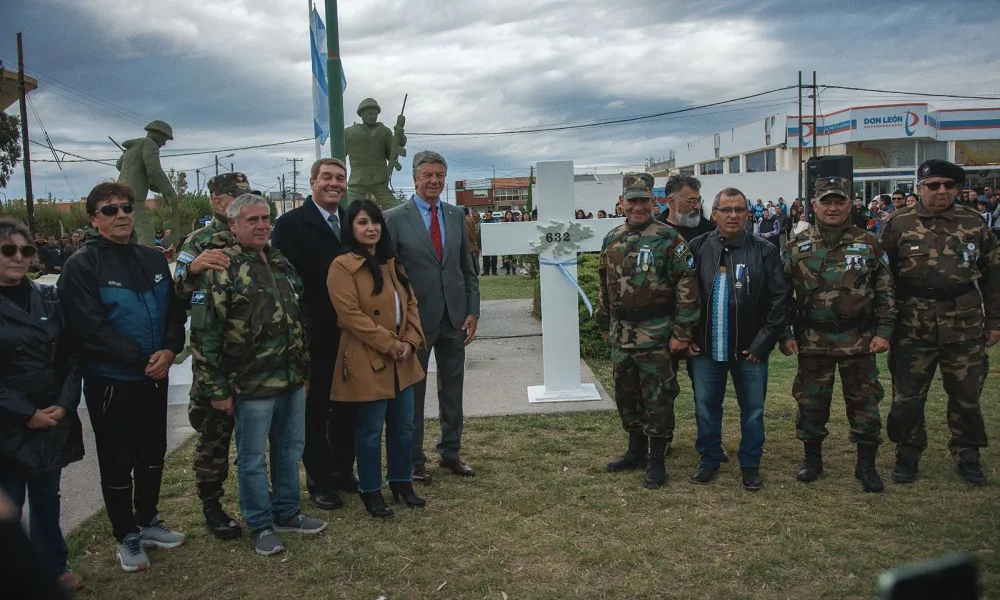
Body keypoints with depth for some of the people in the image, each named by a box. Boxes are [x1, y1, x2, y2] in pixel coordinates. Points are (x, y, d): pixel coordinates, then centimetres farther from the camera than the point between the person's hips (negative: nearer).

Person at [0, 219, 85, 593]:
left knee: (46, 498, 16)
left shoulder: (48, 298, 6)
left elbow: (70, 356, 6)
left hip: (52, 420, 4)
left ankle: (54, 569, 31)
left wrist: (64, 404, -6)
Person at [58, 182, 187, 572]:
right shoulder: (82, 265, -11)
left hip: (155, 377, 6)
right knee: (118, 462, 8)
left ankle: (147, 521, 36)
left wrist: (169, 350, -12)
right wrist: (142, 359, -19)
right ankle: (126, 536, 25)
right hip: (111, 382, -5)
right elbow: (90, 328, -18)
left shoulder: (153, 259, 7)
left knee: (153, 454, 17)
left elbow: (174, 310, 6)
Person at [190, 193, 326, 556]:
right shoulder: (221, 269, -12)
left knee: (290, 449, 17)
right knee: (253, 458, 7)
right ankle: (260, 526, 22)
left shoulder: (282, 264, 11)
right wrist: (217, 389, -15)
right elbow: (204, 333, -15)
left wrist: (305, 368, 17)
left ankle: (287, 513, 33)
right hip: (252, 385, -7)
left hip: (292, 380, 7)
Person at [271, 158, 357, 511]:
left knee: (347, 406, 15)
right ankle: (318, 482, 21)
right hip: (315, 336, -5)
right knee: (315, 409, 8)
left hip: (351, 333, 5)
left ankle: (343, 471, 31)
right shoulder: (291, 224, -8)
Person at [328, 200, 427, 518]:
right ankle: (370, 491, 20)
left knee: (404, 425, 14)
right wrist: (389, 343, -17)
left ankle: (401, 482, 31)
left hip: (402, 360, 7)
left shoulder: (392, 263, 14)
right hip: (367, 362, -7)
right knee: (371, 429, 4)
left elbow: (411, 304, 12)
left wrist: (410, 341, -4)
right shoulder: (343, 266, -11)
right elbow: (350, 314, -18)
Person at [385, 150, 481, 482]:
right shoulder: (395, 218, -7)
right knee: (413, 391, 8)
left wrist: (473, 311, 3)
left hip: (454, 317, 4)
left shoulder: (456, 215, 7)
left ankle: (451, 452, 29)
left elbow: (468, 268, 10)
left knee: (452, 389, 13)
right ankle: (414, 459, 22)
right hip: (417, 318, -4)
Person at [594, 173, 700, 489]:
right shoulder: (612, 239, 9)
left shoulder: (668, 238, -10)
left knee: (657, 398, 2)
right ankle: (636, 449, 33)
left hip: (656, 335, -6)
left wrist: (681, 332, -14)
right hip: (621, 335, 6)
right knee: (626, 395, 16)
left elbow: (687, 287, -12)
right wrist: (605, 324, 18)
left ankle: (657, 460, 16)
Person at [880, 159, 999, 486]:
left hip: (965, 327, 1)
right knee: (907, 395, 5)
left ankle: (966, 455, 28)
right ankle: (908, 453, 23)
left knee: (966, 394, 10)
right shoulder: (899, 224, 0)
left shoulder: (973, 222, 5)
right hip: (913, 327, -1)